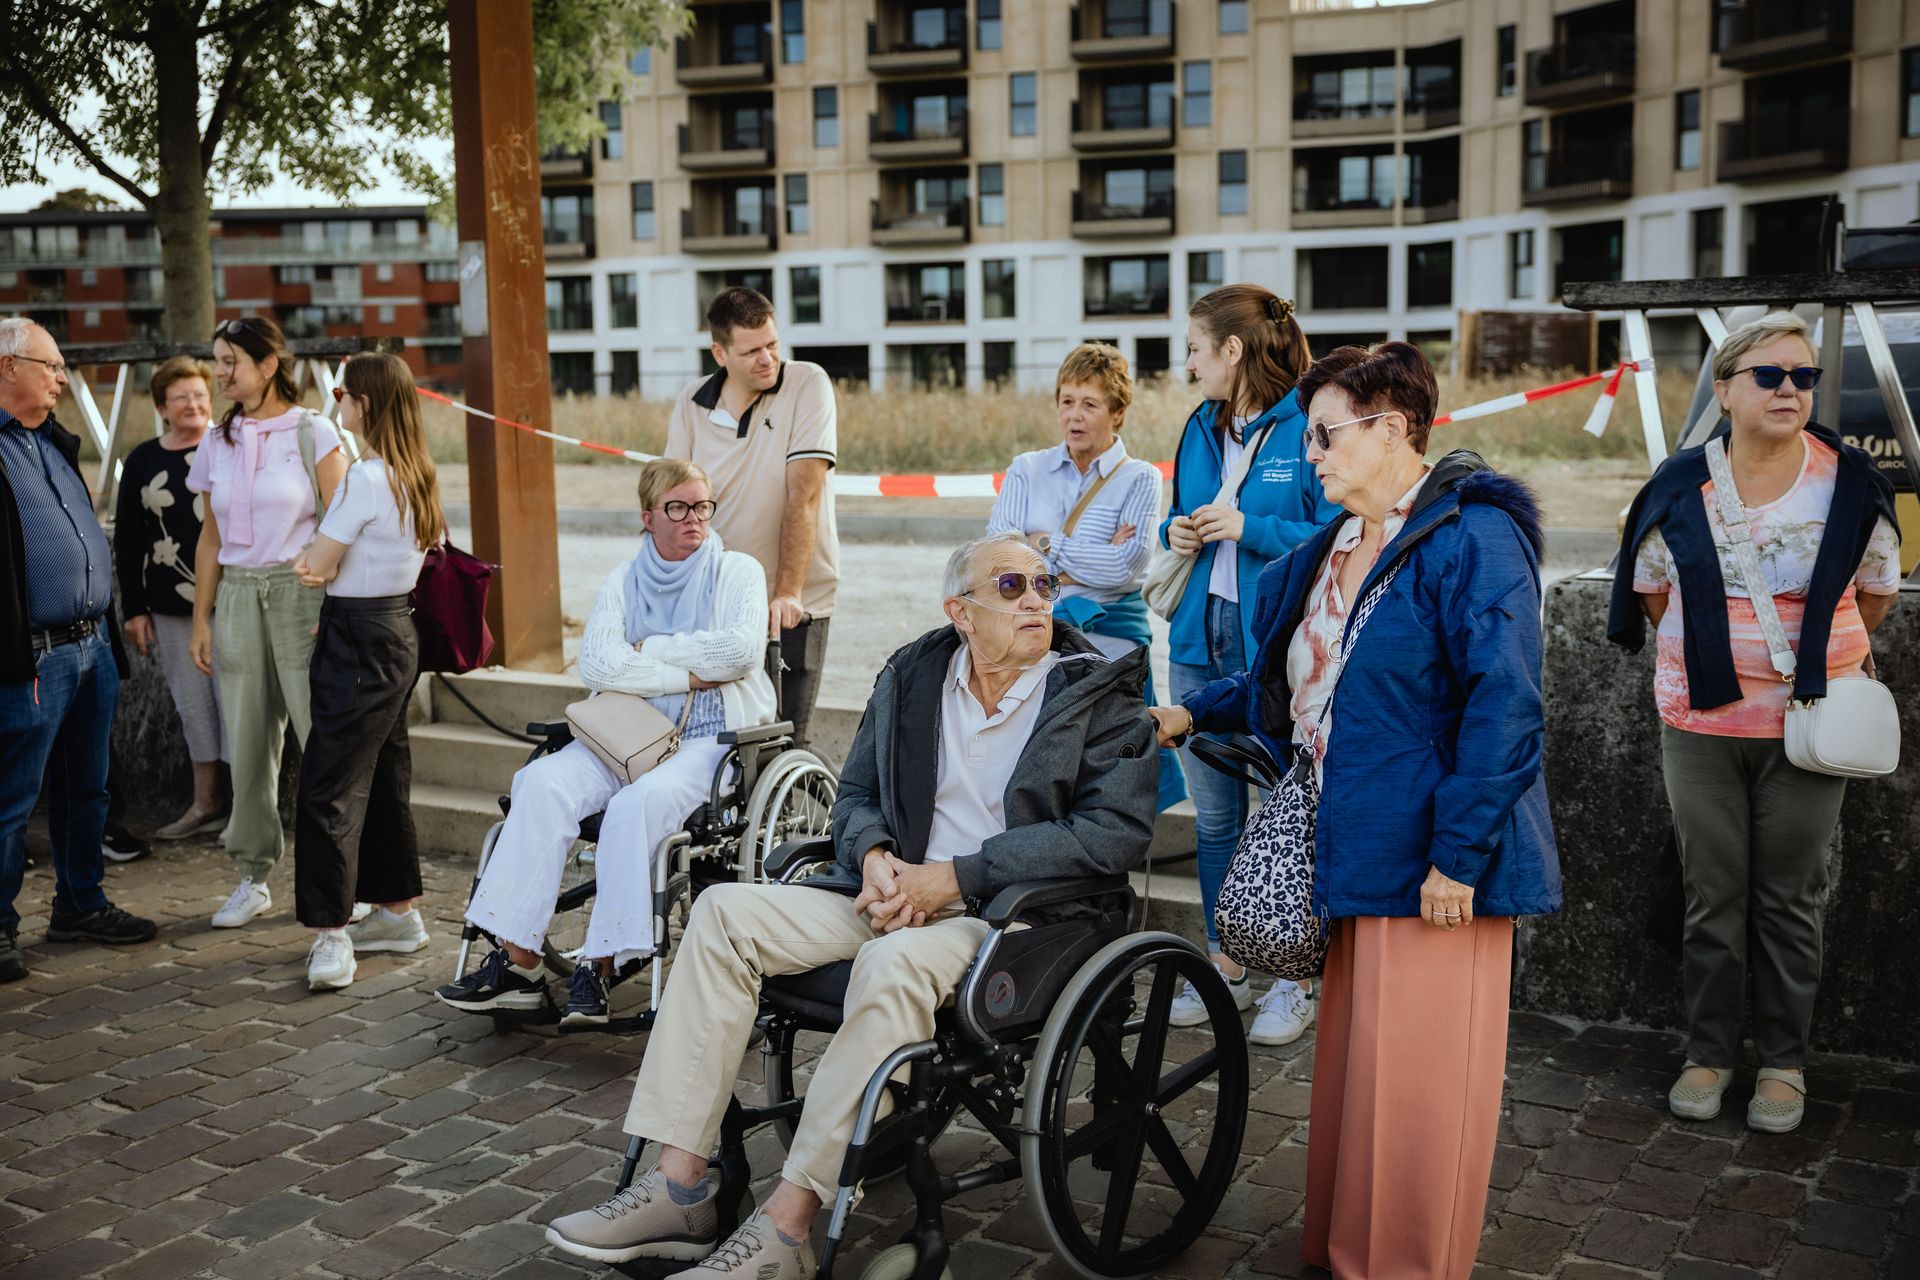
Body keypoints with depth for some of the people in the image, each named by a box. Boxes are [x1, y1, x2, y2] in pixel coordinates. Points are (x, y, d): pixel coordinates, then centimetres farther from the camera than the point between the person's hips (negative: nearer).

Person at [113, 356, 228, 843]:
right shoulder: (142, 461, 9)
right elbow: (127, 541, 11)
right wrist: (134, 608, 7)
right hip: (170, 608, 4)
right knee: (192, 706, 11)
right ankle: (205, 804, 23)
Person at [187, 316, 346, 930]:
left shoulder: (312, 433, -3)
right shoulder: (217, 443, 12)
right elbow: (211, 538, 15)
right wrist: (201, 618, 11)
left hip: (301, 589, -5)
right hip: (239, 596, 5)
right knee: (247, 743, 7)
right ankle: (253, 877, 17)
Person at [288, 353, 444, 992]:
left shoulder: (366, 477, -18)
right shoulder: (413, 476, 10)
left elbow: (317, 564, -13)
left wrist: (317, 562, 9)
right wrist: (324, 563, -3)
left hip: (360, 640, -10)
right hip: (396, 631, 10)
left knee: (328, 785, -8)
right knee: (384, 778, 17)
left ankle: (331, 935, -9)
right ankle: (398, 912, 26)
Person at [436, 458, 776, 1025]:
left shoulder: (739, 571, 7)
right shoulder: (624, 581, 14)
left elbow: (741, 649, -12)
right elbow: (597, 663, -3)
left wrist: (649, 649, -6)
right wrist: (688, 675, -10)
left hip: (712, 739, -3)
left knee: (638, 803, -34)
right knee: (543, 781, -24)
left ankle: (600, 967, -26)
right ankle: (518, 961, -24)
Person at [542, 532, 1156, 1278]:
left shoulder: (1101, 698, -3)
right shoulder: (911, 676, 12)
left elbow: (1118, 829, -15)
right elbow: (856, 795, 19)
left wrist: (954, 877, -18)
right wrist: (875, 857, -7)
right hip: (895, 893, 6)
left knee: (894, 962, -36)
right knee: (723, 913, -11)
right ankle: (679, 1188, -13)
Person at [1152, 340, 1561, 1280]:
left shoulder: (1470, 542, -15)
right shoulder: (1335, 550, 13)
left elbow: (1504, 710, -20)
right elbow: (1293, 682, 25)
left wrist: (1459, 856, -22)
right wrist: (1192, 713, 17)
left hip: (1432, 862, -8)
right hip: (1356, 850, 8)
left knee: (1414, 1080, 2)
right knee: (1353, 1067, 17)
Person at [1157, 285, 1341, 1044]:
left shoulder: (1307, 428, -10)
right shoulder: (1201, 428, 13)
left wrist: (1249, 528, -18)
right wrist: (1175, 532, 2)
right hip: (1201, 644, 7)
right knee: (1213, 816, 13)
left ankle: (1289, 982, 15)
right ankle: (1223, 966, 27)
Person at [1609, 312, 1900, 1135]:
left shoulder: (1850, 484, -7)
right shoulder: (1680, 487, -4)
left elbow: (1878, 591, 10)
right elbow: (1648, 588, 13)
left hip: (1807, 726, -1)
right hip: (1701, 725, 1)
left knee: (1790, 902, 9)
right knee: (1712, 898, 10)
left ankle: (1783, 1061, 24)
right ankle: (1708, 1052, 24)